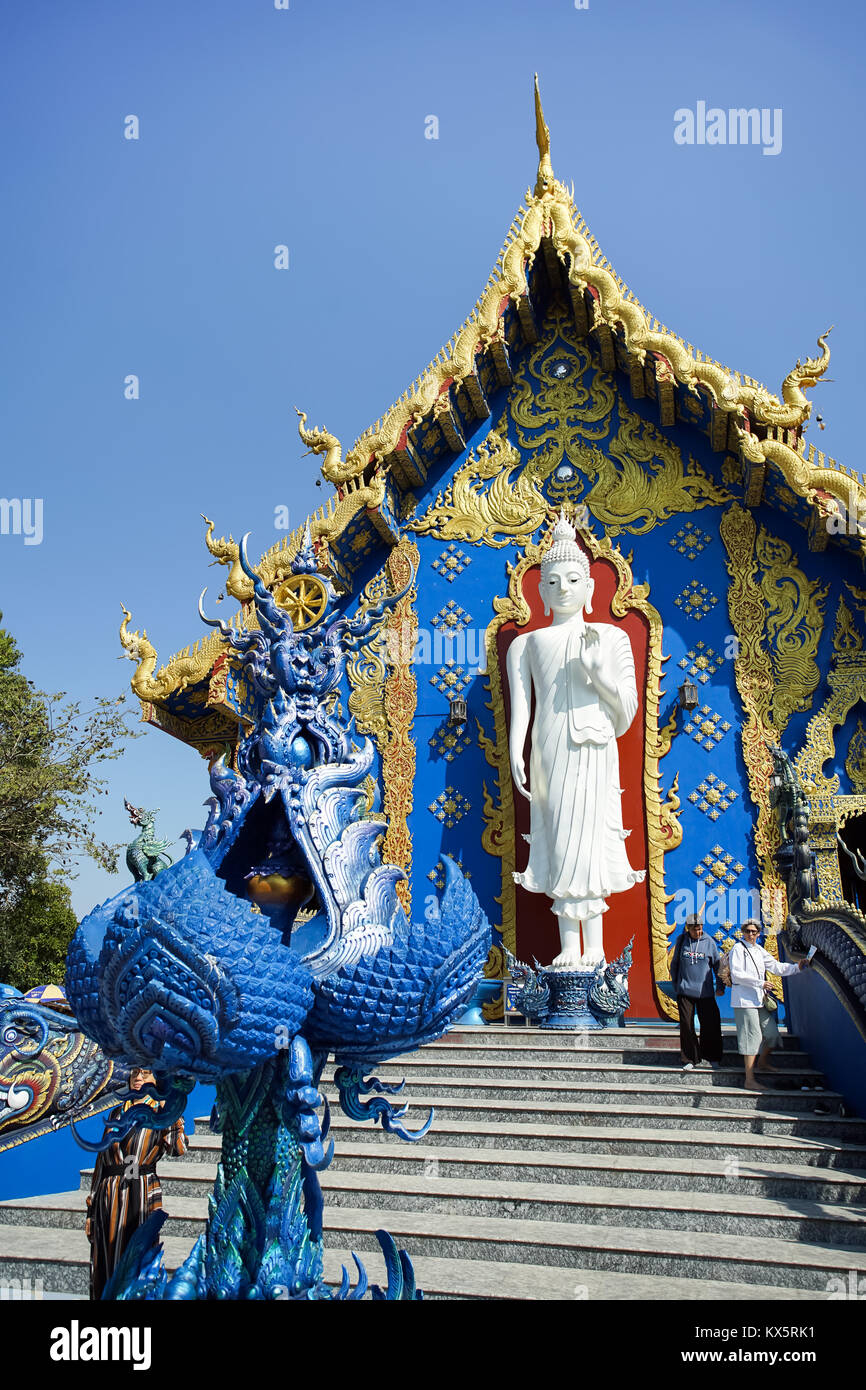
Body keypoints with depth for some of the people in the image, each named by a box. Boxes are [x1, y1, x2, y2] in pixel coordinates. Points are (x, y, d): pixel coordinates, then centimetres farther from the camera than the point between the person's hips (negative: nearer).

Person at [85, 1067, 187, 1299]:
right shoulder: (117, 1114, 13)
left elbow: (178, 1149, -16)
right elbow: (102, 1159, 13)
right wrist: (91, 1207, 10)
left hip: (142, 1195, -4)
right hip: (109, 1198, 4)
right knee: (107, 1264, 6)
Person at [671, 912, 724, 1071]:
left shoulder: (709, 942, 0)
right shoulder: (682, 941, 2)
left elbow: (718, 964, 7)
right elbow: (674, 964, 11)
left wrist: (720, 986, 6)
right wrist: (676, 984, 10)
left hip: (705, 992, 0)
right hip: (685, 991, 0)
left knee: (711, 1025, 0)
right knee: (687, 1025, 1)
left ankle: (713, 1058, 16)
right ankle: (690, 1059, 10)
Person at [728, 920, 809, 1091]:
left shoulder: (759, 951, 17)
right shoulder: (738, 949, -8)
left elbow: (776, 967, 17)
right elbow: (736, 974, -16)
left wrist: (796, 966, 5)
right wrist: (759, 983, -17)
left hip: (759, 1000, 8)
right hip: (744, 999, -8)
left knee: (772, 1034, 12)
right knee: (752, 1037, -10)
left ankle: (761, 1063, 37)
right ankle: (749, 1080, -6)